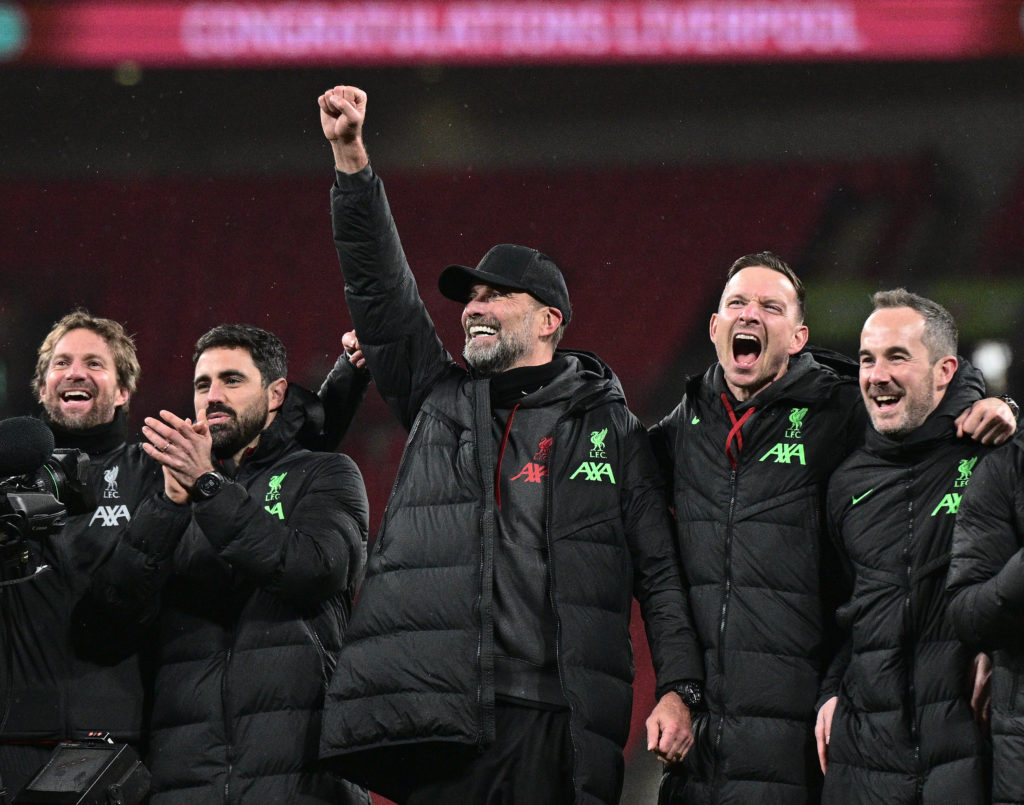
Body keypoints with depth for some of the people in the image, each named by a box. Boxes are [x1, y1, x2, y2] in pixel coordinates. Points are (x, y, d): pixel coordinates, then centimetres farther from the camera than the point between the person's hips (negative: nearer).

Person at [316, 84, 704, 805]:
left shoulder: (610, 426, 14)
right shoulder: (439, 401, 20)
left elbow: (660, 572, 9)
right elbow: (381, 288, 13)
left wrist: (677, 688, -3)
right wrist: (350, 157, 4)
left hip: (555, 721, -2)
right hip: (433, 712, 2)